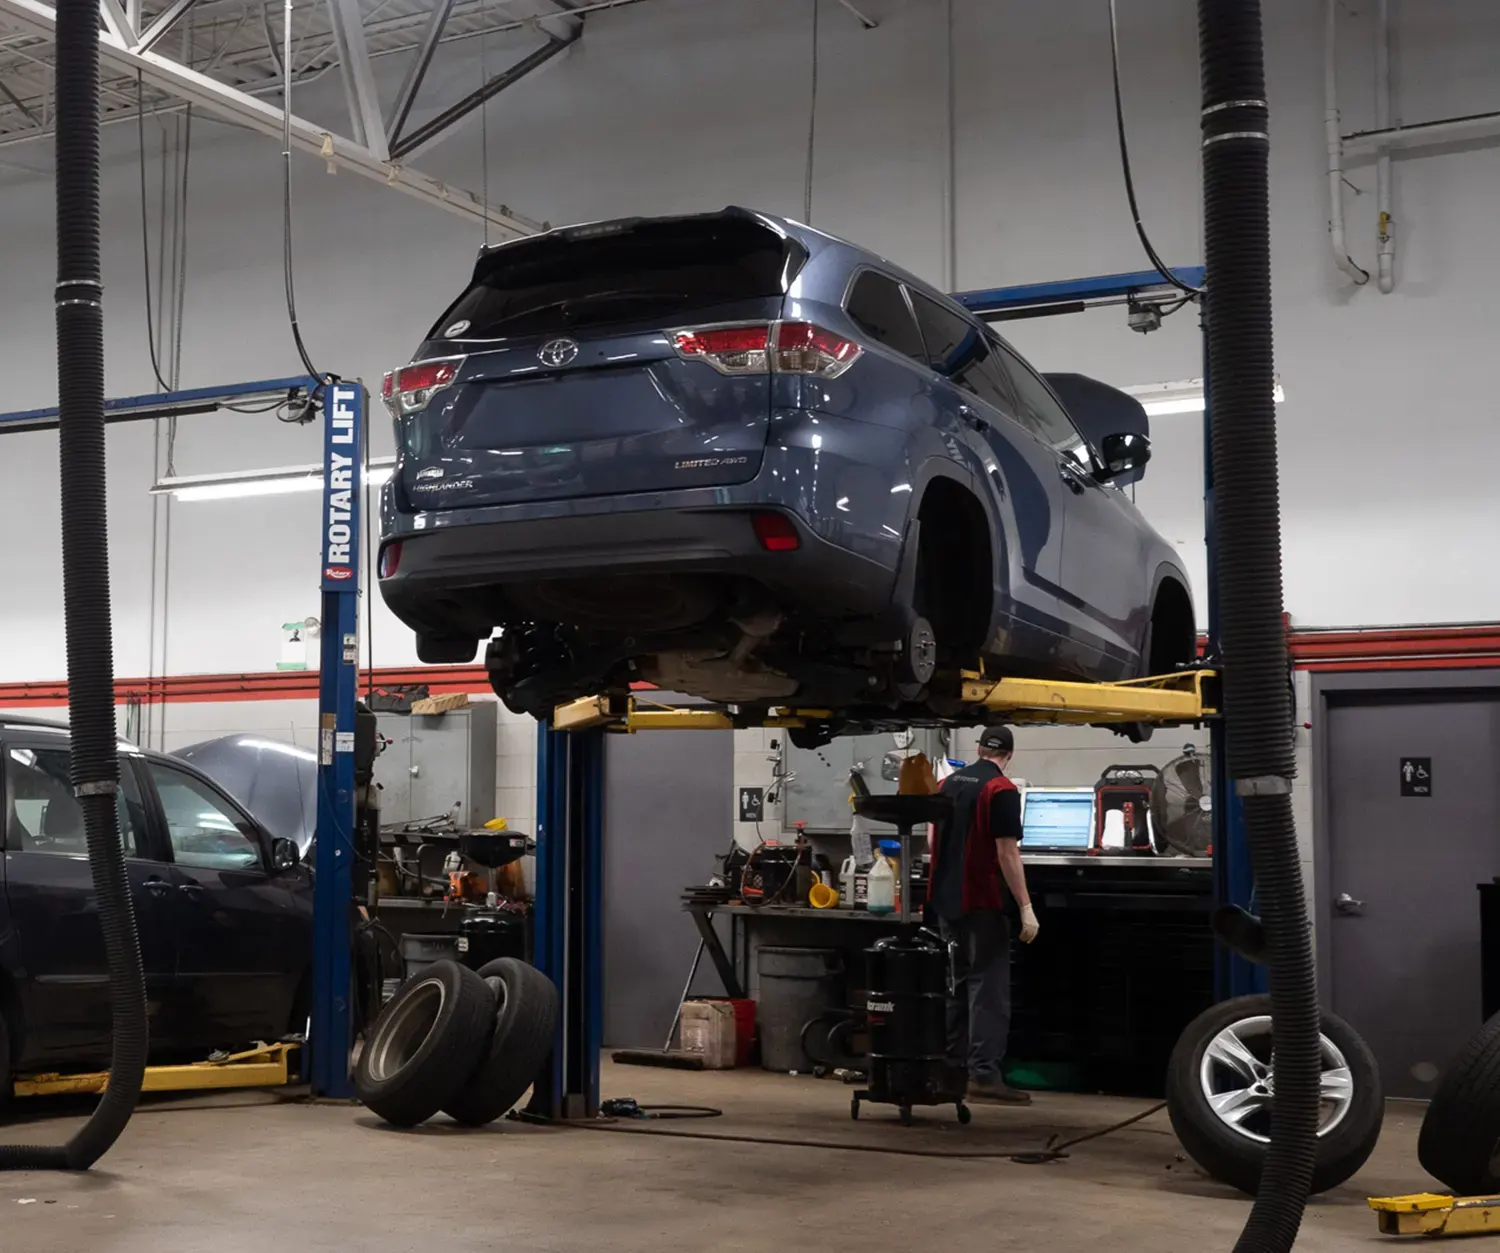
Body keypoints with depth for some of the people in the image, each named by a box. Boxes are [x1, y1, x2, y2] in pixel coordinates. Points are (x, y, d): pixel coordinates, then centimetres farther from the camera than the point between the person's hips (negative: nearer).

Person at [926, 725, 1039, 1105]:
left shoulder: (947, 784, 10)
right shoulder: (1001, 790, -12)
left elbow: (932, 841, 16)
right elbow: (1007, 853, -18)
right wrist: (1026, 907, -16)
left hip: (945, 898, 7)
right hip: (982, 901, -7)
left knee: (959, 982, 16)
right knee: (988, 986, -5)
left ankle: (952, 1066, 19)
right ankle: (984, 1074, -9)